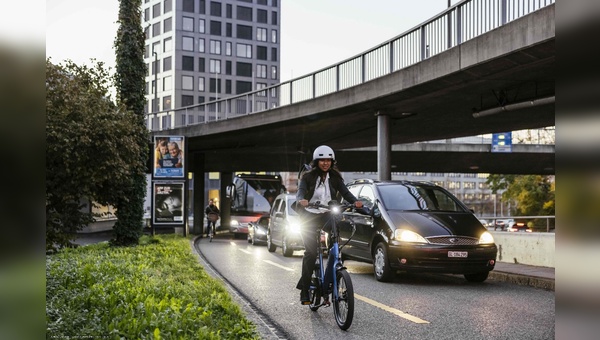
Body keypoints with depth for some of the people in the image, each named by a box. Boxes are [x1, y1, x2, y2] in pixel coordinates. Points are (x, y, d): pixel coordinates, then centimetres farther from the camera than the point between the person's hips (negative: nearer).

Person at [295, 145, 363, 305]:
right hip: (310, 218, -3)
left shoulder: (335, 178, 7)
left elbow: (345, 192, -6)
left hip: (328, 217, 3)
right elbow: (300, 191, -15)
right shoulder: (308, 177, -1)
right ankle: (304, 291, -5)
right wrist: (301, 200, -39)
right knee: (311, 252, -12)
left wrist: (355, 201, -27)